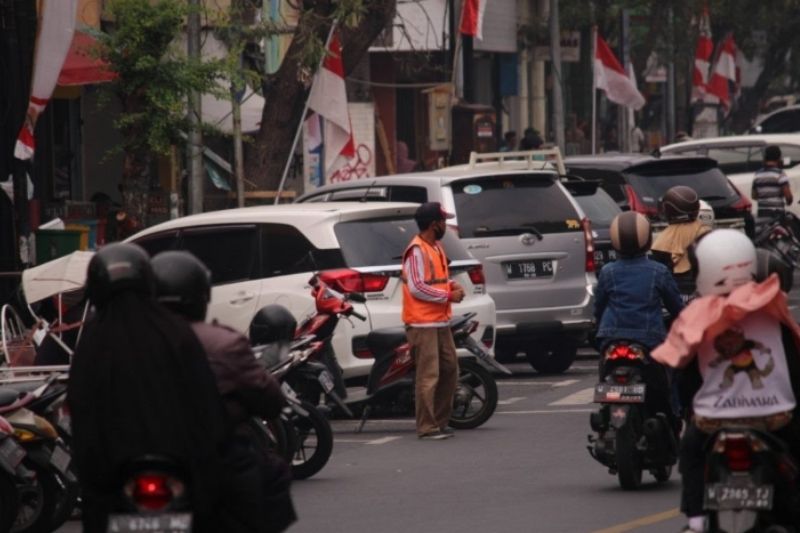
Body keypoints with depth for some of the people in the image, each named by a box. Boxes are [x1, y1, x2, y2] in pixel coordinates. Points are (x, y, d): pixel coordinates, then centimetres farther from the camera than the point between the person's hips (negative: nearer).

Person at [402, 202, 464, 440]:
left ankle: (441, 420, 21)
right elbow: (416, 287, -20)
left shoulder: (436, 248, 16)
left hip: (440, 321, 10)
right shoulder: (416, 251, -15)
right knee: (429, 376, -10)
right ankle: (427, 427, -8)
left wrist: (451, 285, 4)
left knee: (450, 371, 13)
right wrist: (448, 296, -15)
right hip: (423, 324, -10)